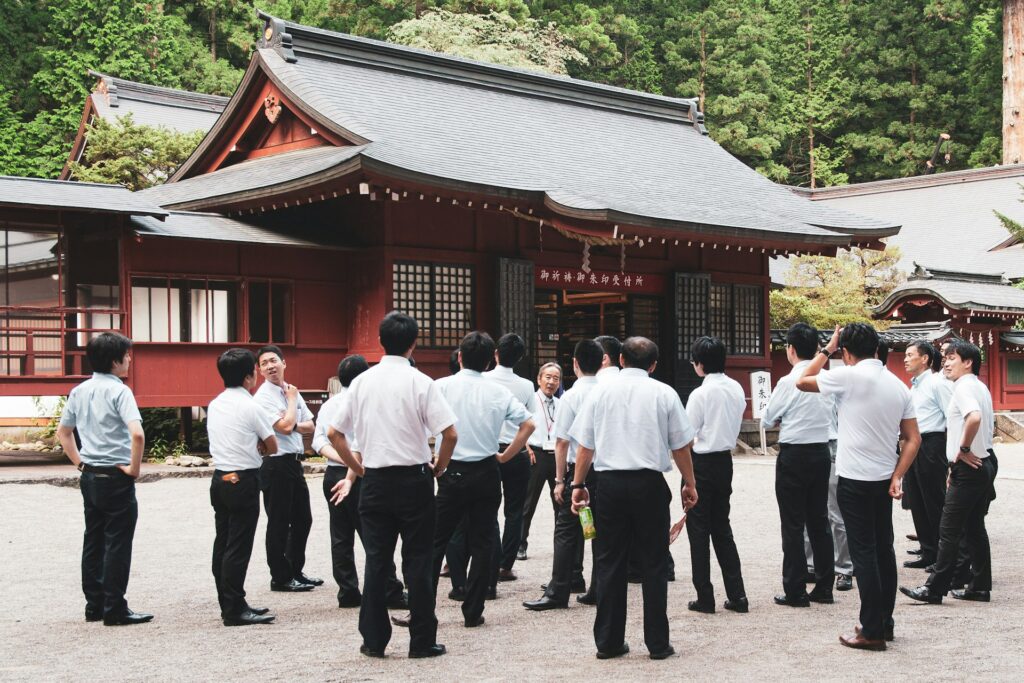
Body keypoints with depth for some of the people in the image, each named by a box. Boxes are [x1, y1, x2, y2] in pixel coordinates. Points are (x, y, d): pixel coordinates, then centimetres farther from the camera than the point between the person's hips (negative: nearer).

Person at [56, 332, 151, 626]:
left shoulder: (79, 391, 8)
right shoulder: (119, 391, -15)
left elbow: (62, 432, 18)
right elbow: (137, 434, -28)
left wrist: (80, 463, 17)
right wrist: (134, 468, -15)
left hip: (89, 477, 7)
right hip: (116, 479, -7)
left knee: (93, 543, 14)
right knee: (117, 545, 0)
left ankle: (94, 605, 21)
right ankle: (115, 610, 5)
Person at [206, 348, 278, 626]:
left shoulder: (214, 405, 11)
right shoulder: (250, 407, -12)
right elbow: (272, 446, -4)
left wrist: (252, 445, 3)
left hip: (220, 478, 8)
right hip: (243, 481, -8)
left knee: (223, 543, 11)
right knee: (238, 548, -5)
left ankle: (228, 604, 19)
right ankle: (235, 610, -3)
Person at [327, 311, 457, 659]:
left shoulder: (362, 382, 2)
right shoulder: (420, 383, -9)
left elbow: (334, 432, 5)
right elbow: (450, 434, -15)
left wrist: (357, 467, 14)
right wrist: (437, 468, 1)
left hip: (375, 481, 3)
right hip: (413, 479, -3)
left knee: (376, 561, 10)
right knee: (417, 561, 4)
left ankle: (374, 639, 15)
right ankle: (422, 641, 9)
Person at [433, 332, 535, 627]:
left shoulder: (443, 386, -5)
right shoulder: (499, 392, 3)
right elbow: (528, 424, 3)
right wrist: (505, 456, 10)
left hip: (453, 472, -2)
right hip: (487, 473, 2)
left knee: (436, 542, 5)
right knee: (481, 544, 8)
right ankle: (473, 612, 11)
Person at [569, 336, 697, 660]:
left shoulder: (601, 391, 4)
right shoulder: (664, 393, 1)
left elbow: (585, 445, 4)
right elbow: (681, 447, 4)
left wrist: (578, 484, 12)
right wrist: (689, 484, 15)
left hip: (610, 483, 1)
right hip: (650, 484, -1)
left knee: (609, 564, 8)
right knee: (653, 565, 7)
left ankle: (608, 642, 12)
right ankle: (657, 643, 9)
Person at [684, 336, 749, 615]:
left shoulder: (700, 394, -18)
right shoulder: (736, 389, 2)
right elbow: (735, 426, 11)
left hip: (701, 463, -6)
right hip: (725, 460, 6)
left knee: (698, 529, 3)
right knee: (722, 527, 15)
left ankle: (705, 598, 6)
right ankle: (736, 594, 13)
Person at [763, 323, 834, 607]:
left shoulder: (788, 383, -15)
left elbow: (768, 420, -4)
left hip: (794, 455, -6)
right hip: (822, 452, 6)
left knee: (793, 525, 0)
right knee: (819, 521, 13)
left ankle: (795, 591, 4)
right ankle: (823, 587, 18)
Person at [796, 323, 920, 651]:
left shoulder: (849, 376, -13)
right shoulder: (898, 385, 8)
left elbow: (803, 382, -1)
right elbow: (913, 439, 6)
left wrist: (826, 350, 6)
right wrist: (897, 476, 4)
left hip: (855, 480, -7)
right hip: (884, 479, 7)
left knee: (864, 554, -3)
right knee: (883, 549, 13)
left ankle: (872, 631, 0)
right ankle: (885, 623, 21)